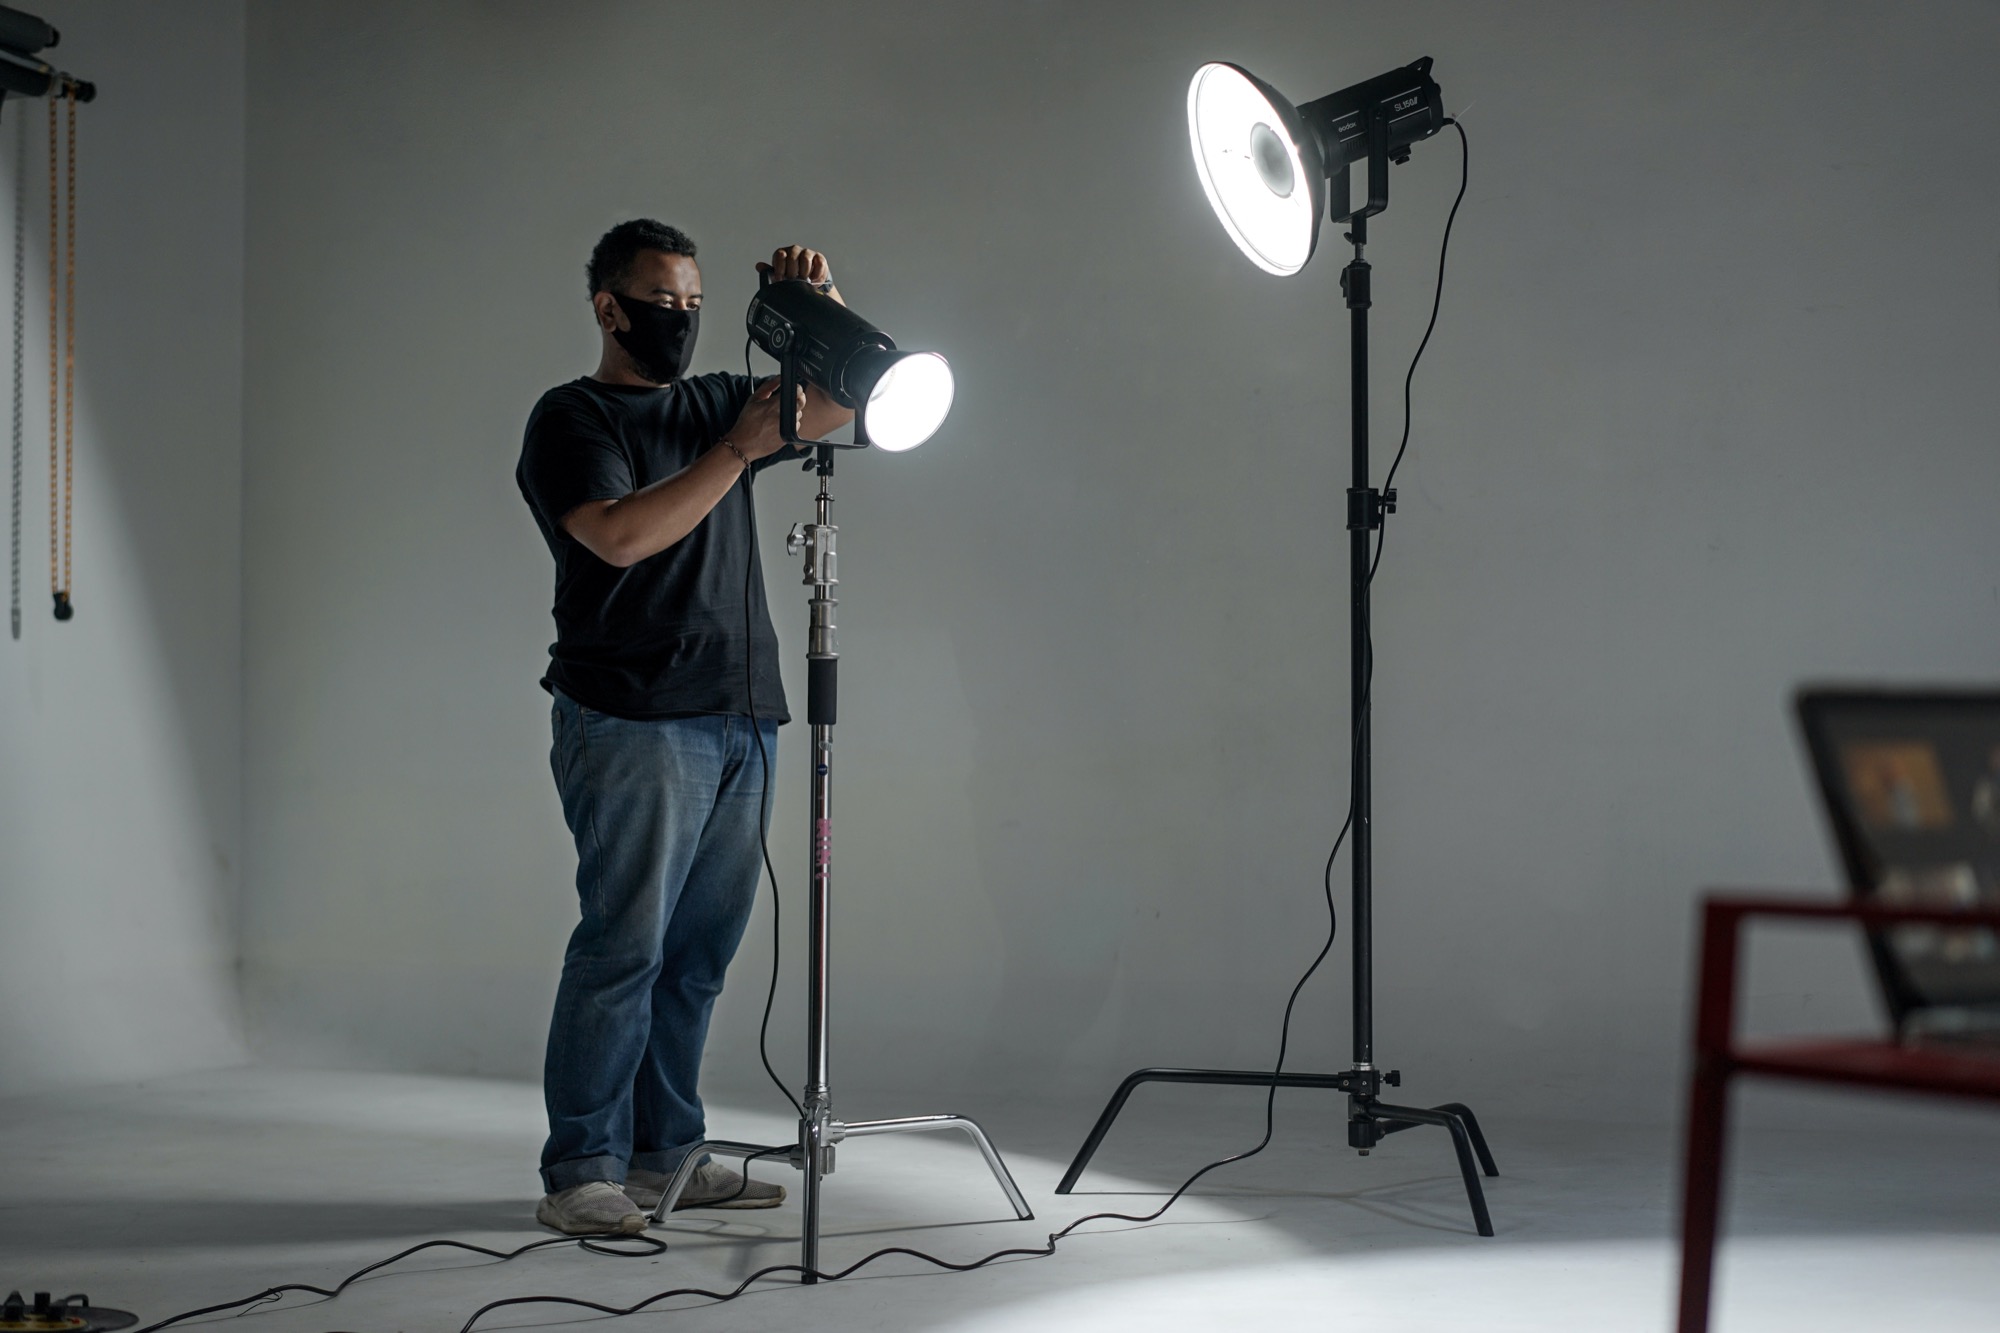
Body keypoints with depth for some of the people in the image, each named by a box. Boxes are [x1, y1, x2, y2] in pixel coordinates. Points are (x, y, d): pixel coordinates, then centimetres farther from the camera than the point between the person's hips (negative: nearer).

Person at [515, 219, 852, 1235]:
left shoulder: (716, 404, 20)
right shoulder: (571, 420, 0)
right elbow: (622, 535, -16)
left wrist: (822, 306, 3)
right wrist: (738, 450, -18)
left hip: (742, 722, 7)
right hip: (635, 724, -7)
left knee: (697, 952, 7)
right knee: (626, 945, -11)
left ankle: (665, 1156, 13)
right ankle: (581, 1174, -8)